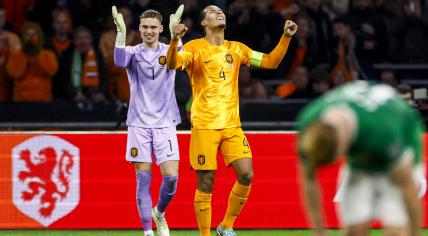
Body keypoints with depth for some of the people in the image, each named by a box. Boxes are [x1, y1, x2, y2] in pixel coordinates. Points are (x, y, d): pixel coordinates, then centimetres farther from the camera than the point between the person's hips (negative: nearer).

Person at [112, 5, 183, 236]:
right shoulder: (133, 52, 3)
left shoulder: (168, 51, 5)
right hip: (139, 124, 0)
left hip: (165, 124, 0)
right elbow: (120, 61, -20)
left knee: (171, 178, -7)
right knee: (143, 180, -2)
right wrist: (121, 32, -36)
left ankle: (159, 213, 21)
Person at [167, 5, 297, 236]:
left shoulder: (236, 49, 13)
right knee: (205, 184, -4)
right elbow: (172, 64, -20)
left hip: (232, 124, 4)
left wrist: (286, 37, 4)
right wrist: (174, 40, -39)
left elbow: (270, 62, 16)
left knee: (246, 175, -8)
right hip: (204, 125, -4)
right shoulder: (195, 48, -2)